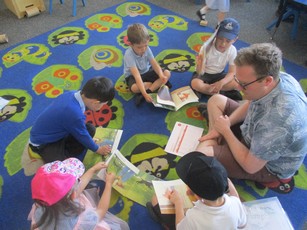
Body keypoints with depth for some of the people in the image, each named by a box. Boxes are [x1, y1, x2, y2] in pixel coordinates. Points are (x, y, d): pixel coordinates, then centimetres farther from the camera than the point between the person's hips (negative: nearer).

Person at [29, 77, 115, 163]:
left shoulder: (72, 94, -13)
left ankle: (71, 159, -5)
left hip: (56, 133, 8)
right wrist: (98, 149, 2)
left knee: (90, 129, -3)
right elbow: (82, 136, -16)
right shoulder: (75, 113, -36)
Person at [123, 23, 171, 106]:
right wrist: (145, 94, -48)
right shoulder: (129, 55, -31)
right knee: (134, 88, -38)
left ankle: (149, 91, -26)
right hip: (132, 75, -5)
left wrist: (161, 76, -42)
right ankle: (159, 84, -16)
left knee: (167, 73, -14)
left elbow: (154, 64, -20)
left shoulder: (147, 49, -15)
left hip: (147, 71, 5)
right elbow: (137, 76, -40)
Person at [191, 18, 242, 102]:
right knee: (195, 84, -35)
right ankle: (227, 93, -17)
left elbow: (232, 72, -14)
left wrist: (221, 82, -34)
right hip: (204, 74, -2)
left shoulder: (232, 50, -15)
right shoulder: (206, 48, -24)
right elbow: (200, 73, -23)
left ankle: (204, 89, -16)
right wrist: (200, 65, -48)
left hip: (219, 75, 3)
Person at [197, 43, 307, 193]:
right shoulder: (280, 78, -19)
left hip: (267, 164, -7)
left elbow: (250, 166, -29)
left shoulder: (277, 120, -43)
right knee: (216, 100, 6)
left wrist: (226, 131, -18)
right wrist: (221, 128, -8)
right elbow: (251, 103, 2)